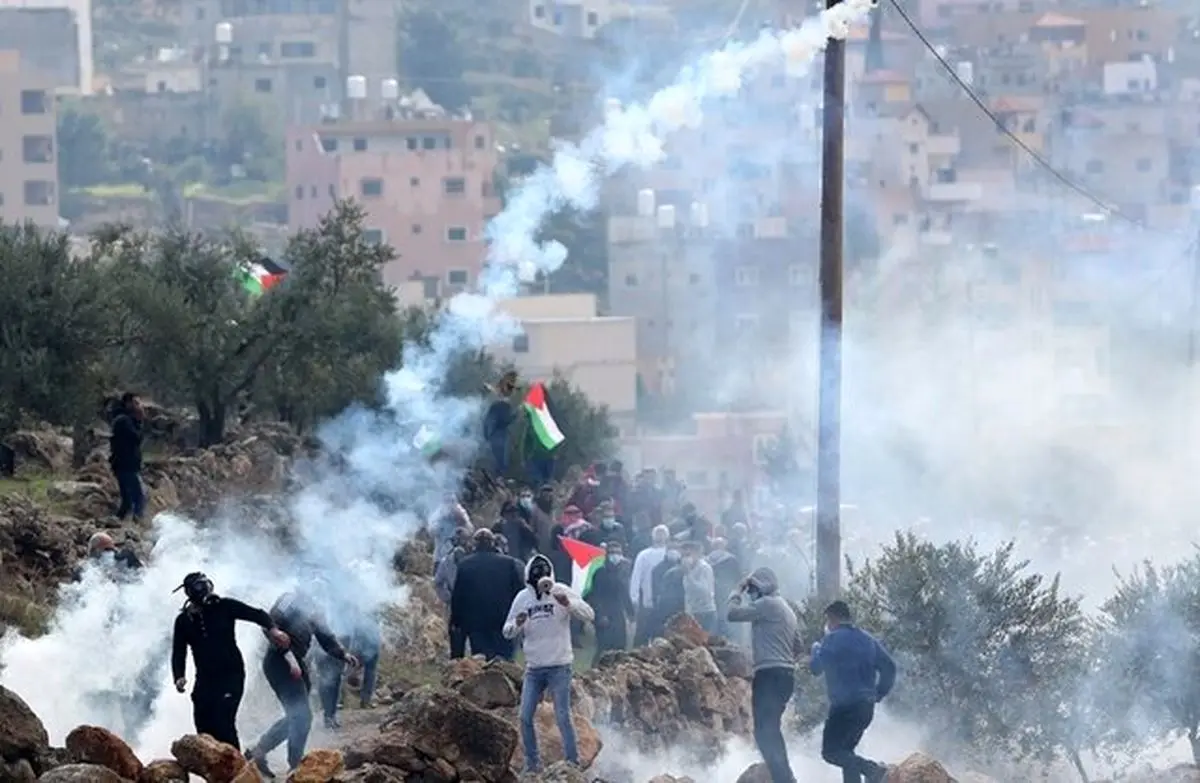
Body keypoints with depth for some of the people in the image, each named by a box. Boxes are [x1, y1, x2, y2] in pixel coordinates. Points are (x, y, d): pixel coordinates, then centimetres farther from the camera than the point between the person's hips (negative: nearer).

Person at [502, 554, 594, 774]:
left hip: (559, 666, -4)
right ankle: (532, 764, 15)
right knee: (525, 717, 3)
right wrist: (517, 625, -15)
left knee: (563, 716, -8)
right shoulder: (522, 598, 4)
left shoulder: (561, 592, -6)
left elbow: (589, 615, -13)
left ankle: (573, 763, -2)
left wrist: (568, 603, -31)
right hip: (533, 668, 4)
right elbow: (507, 632, 9)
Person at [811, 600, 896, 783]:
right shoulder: (867, 639, 15)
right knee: (845, 751, 17)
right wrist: (879, 694, 17)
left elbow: (816, 668, -7)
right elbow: (888, 667, 12)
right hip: (866, 706, 8)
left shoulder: (833, 639, -7)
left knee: (830, 752, -10)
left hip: (845, 705, -8)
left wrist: (816, 648, 13)